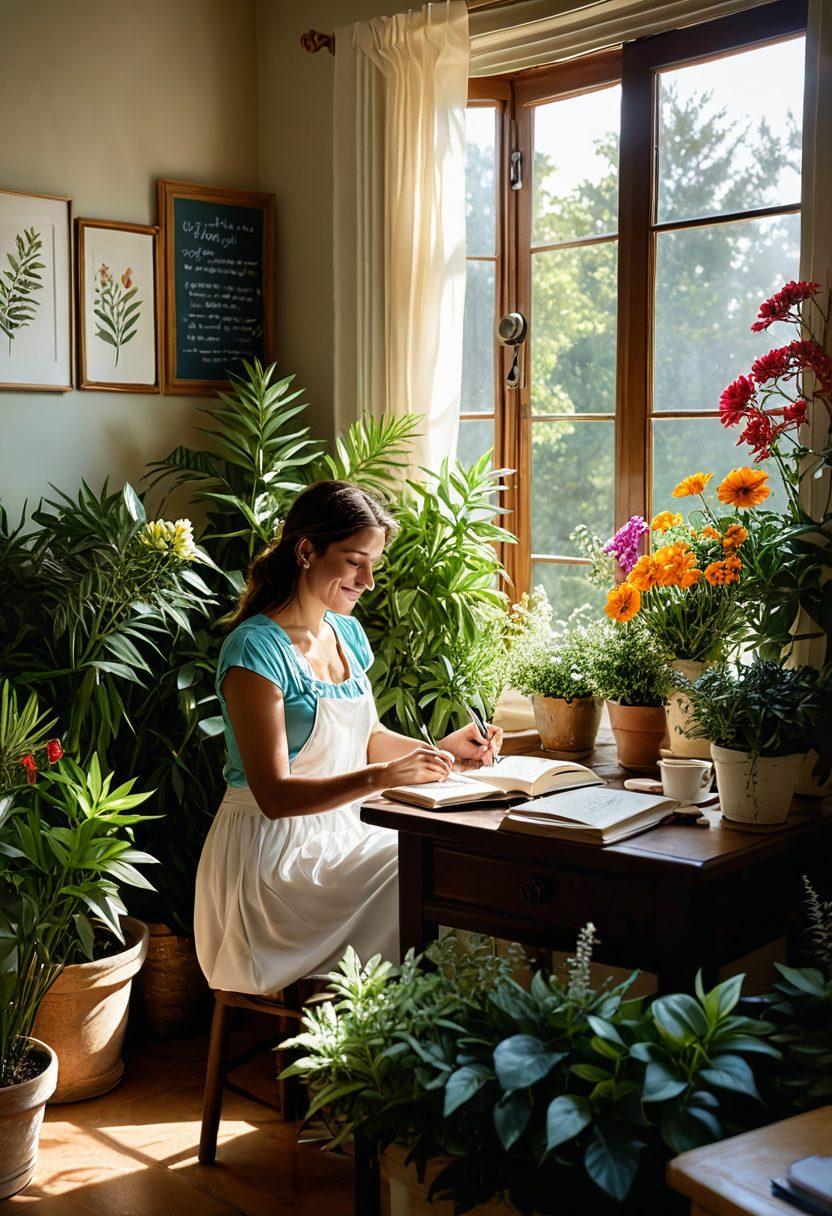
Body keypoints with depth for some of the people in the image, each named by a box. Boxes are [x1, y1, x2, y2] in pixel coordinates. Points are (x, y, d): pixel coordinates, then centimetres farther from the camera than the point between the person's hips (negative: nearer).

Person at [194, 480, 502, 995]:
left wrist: (441, 750, 2)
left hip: (340, 834, 8)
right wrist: (381, 777, -32)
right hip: (273, 851, -7)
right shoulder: (256, 649, -17)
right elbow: (273, 796, -22)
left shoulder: (348, 633, 8)